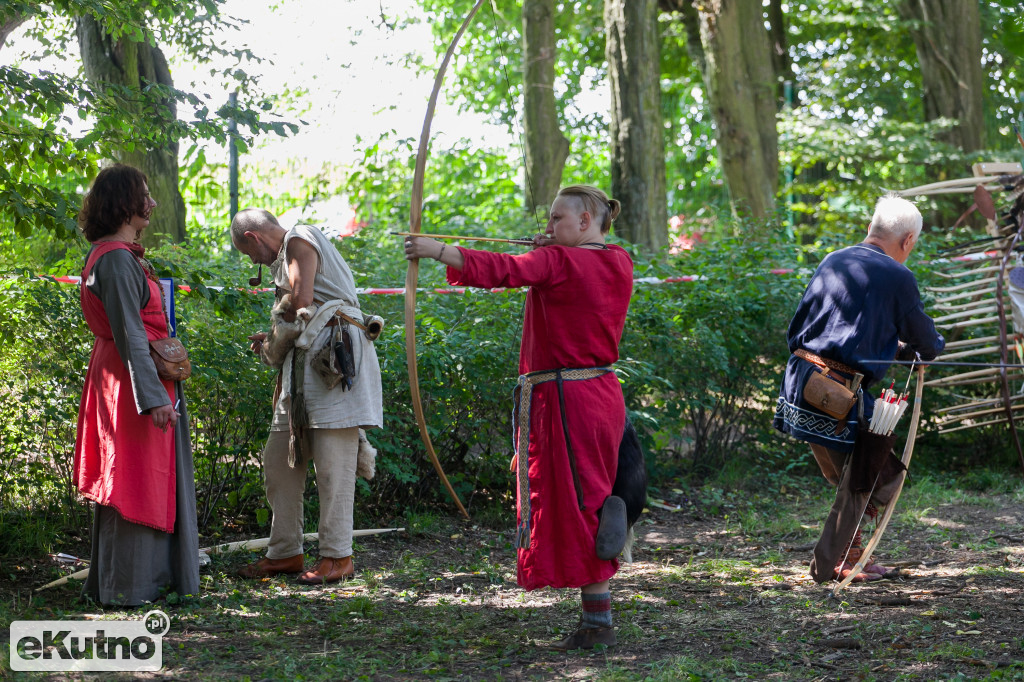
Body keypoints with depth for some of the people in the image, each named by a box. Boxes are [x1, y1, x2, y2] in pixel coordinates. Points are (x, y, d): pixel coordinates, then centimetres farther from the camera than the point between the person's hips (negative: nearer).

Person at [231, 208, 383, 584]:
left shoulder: (299, 240, -3)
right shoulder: (286, 255, 26)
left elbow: (300, 303, -13)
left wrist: (275, 347, 1)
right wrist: (274, 339, 17)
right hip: (304, 368, 10)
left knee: (331, 463, -9)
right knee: (280, 460, 10)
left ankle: (337, 556, -5)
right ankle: (285, 552, 17)